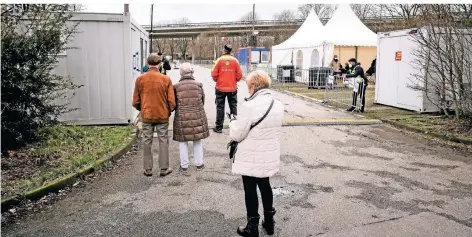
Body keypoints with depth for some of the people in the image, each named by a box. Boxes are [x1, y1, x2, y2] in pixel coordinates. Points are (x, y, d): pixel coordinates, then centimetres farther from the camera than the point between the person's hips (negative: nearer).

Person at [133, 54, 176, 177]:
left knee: (147, 141, 11)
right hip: (162, 115, -1)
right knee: (163, 141, 9)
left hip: (146, 115, 1)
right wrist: (169, 112, 12)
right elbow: (171, 101, -7)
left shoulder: (140, 79, -3)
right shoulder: (166, 79, -7)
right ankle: (164, 168, 13)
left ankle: (148, 169, 17)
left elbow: (135, 102, 1)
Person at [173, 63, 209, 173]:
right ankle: (199, 164, 24)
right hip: (197, 116, 2)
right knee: (198, 141, 16)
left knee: (183, 142, 11)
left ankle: (184, 166, 16)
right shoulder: (198, 85, -4)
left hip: (181, 117, -1)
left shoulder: (176, 87, -9)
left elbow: (174, 103, -1)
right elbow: (203, 101, 5)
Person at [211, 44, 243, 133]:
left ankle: (218, 127, 10)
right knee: (233, 106, 11)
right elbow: (239, 75, -1)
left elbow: (214, 74, -7)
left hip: (220, 88, -1)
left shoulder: (219, 60, -6)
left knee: (220, 107, 6)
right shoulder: (235, 61, -2)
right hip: (232, 88, 1)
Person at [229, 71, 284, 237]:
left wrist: (234, 122, 2)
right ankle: (269, 222, 37)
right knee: (265, 186, 23)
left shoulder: (250, 106, -24)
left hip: (251, 159, -6)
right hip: (269, 157, 7)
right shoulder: (278, 105, -1)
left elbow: (236, 135, -18)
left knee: (250, 190, 9)